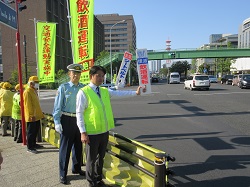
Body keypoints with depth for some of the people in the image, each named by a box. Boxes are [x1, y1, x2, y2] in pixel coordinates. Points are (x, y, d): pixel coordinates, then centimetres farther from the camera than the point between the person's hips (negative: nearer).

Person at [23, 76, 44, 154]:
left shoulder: (34, 91, 14)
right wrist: (32, 115, -22)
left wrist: (39, 113, 20)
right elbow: (28, 105, -21)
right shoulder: (27, 92, -16)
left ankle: (34, 144, 32)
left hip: (36, 115, 9)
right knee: (31, 132, -1)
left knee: (36, 130, 18)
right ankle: (29, 147, 8)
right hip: (32, 116, -9)